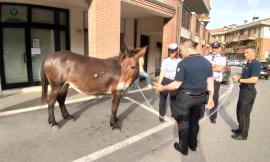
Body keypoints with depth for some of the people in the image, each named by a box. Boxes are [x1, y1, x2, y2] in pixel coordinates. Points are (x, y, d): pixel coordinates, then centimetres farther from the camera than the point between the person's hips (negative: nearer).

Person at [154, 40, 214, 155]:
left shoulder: (183, 63, -19)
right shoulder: (207, 62, 0)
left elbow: (176, 85, -19)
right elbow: (210, 82, 3)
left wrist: (162, 88, -5)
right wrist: (210, 98, 11)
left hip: (185, 97, -6)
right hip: (200, 97, 6)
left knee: (183, 123, 13)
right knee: (194, 121, 23)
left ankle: (183, 148, 29)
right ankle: (193, 145, 41)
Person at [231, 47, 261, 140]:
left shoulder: (256, 64, -18)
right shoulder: (248, 63, 12)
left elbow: (254, 79, -28)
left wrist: (239, 80, -20)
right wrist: (239, 77, 6)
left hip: (249, 92, -10)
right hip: (243, 90, 10)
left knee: (244, 114, 2)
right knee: (239, 111, 19)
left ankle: (243, 134, 16)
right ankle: (241, 129, 36)